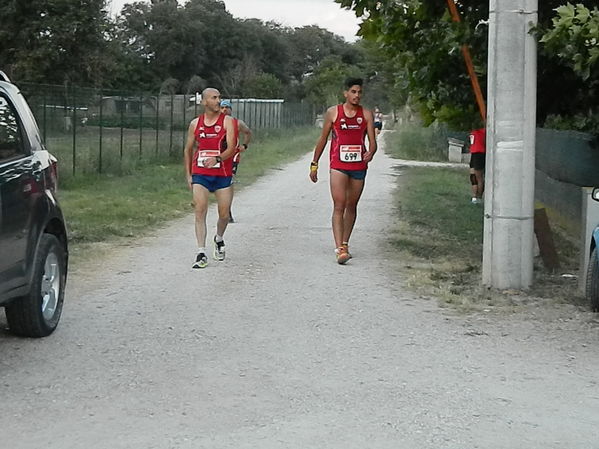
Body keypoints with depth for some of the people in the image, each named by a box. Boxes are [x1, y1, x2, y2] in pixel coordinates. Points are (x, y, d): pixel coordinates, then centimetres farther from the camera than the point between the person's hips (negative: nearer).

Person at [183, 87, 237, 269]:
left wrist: (217, 159, -31)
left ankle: (219, 240, 38)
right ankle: (201, 254, -12)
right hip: (200, 175, 1)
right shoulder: (195, 124, 7)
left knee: (224, 214, 6)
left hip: (223, 175, -1)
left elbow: (231, 148, -12)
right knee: (200, 212, -11)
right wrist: (188, 175, 10)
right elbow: (188, 150, 16)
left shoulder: (227, 121, -2)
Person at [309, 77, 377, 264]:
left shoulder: (366, 115, 6)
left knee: (351, 207, 12)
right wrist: (314, 164, 9)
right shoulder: (333, 112, 2)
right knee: (339, 206, -13)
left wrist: (370, 153, -22)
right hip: (338, 166, -3)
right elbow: (323, 139, 9)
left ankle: (344, 244, 26)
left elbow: (372, 141, 1)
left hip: (359, 166, 3)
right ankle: (340, 249, -21)